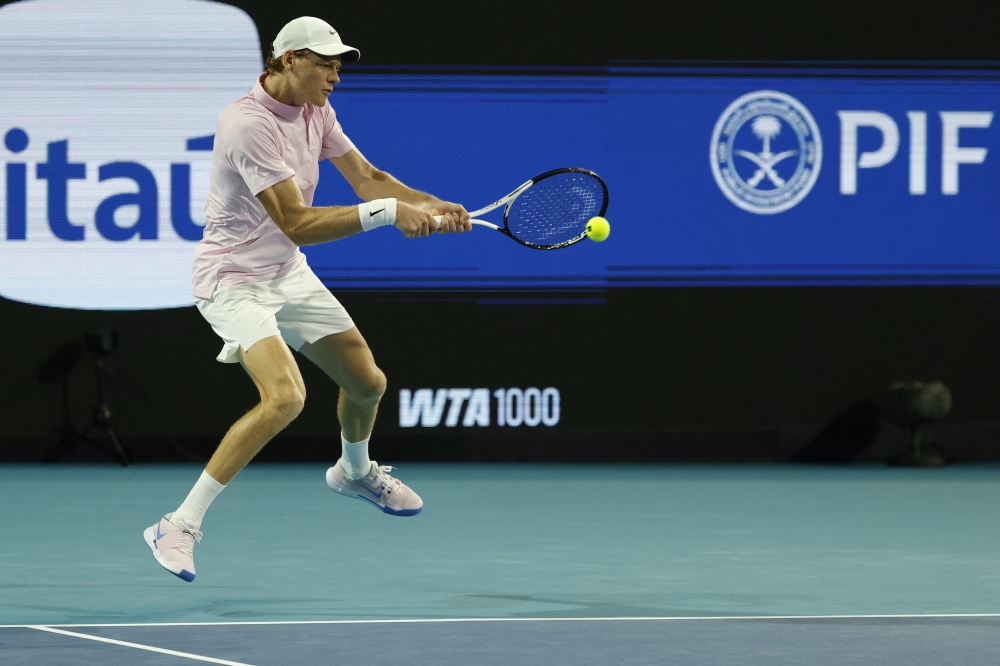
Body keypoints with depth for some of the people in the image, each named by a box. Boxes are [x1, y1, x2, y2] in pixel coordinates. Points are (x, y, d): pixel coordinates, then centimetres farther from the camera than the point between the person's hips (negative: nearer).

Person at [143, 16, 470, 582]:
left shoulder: (316, 111, 1)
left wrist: (432, 206, -10)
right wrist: (385, 211, -31)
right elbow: (297, 224, -30)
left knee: (367, 383, 16)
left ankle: (356, 472, 51)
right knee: (285, 397, -28)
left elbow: (366, 177, 7)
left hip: (289, 275, 9)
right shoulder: (250, 124, -27)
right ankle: (181, 525, -22)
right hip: (234, 281, -9)